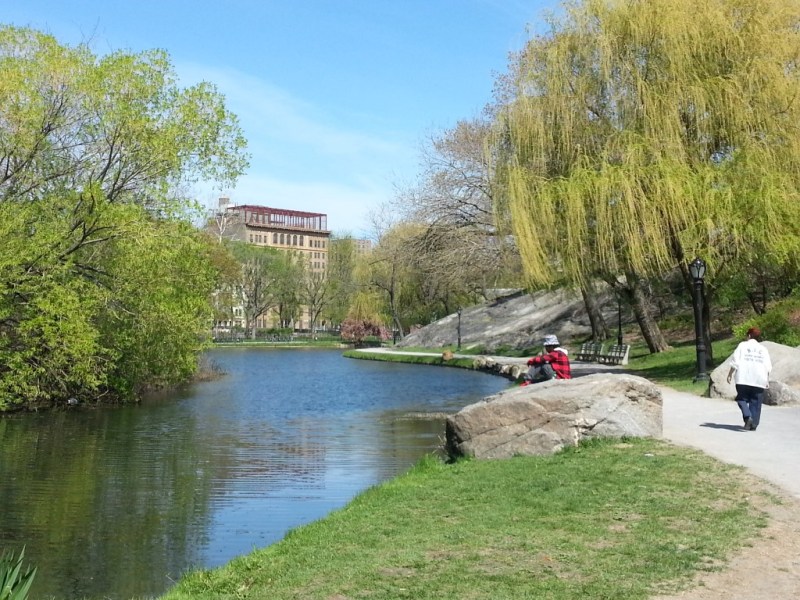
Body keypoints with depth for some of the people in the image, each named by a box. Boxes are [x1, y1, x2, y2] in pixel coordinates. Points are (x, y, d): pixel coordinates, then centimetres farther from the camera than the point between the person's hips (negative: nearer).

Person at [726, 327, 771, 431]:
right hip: (759, 380, 3)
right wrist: (767, 380, 10)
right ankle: (754, 424, 4)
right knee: (755, 402, 7)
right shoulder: (763, 349, 12)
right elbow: (768, 367, 7)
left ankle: (747, 416, -17)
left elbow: (735, 362, -3)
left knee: (742, 398, 6)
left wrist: (730, 374, 4)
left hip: (743, 379, -3)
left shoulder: (742, 345, 3)